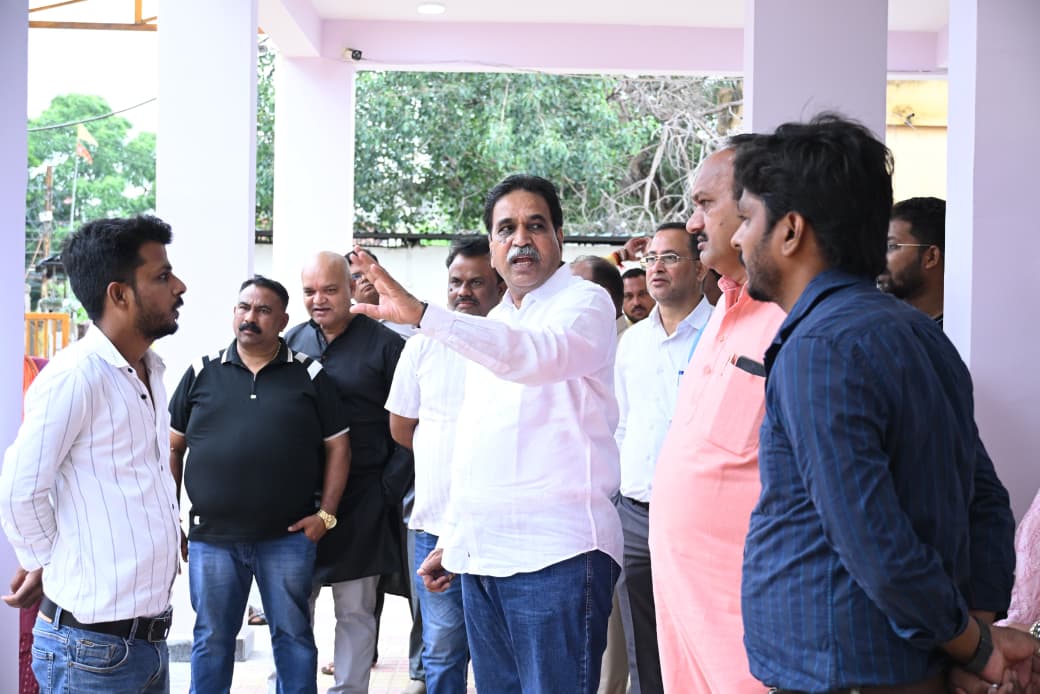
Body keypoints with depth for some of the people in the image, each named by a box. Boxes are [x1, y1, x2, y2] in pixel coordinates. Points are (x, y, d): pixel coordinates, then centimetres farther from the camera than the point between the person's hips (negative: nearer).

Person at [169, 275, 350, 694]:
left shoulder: (309, 375, 2)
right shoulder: (201, 373, 6)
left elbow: (337, 446, 4)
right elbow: (173, 446, 10)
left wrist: (327, 513, -3)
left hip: (288, 537, -1)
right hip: (211, 536, 1)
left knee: (293, 635, 10)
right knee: (211, 639, 11)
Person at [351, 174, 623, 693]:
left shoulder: (585, 302, -3)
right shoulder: (492, 324, 21)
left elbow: (536, 355, -27)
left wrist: (421, 314, -34)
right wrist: (452, 539, 22)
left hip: (557, 552, -7)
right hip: (481, 554, 7)